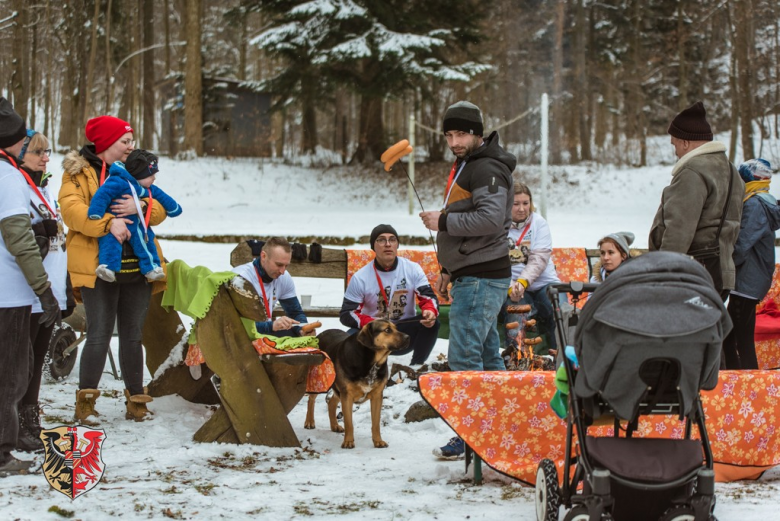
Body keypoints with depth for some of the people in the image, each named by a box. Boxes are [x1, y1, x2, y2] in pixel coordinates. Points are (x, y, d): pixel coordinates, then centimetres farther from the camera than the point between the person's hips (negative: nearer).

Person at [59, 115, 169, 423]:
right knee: (99, 336, -10)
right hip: (98, 267, -5)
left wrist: (141, 206, -13)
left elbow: (160, 210, 9)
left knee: (133, 336, 10)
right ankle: (85, 403, -2)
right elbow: (72, 209, -16)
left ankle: (136, 402, 18)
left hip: (136, 267, 5)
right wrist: (108, 223, -29)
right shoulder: (79, 173, 1)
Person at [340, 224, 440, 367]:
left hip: (405, 336, 2)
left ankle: (416, 367, -11)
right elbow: (346, 314, -11)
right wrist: (371, 323, -30)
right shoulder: (360, 278, -9)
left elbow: (429, 297, -11)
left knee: (432, 321, -26)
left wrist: (430, 312, -36)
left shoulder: (412, 269, -5)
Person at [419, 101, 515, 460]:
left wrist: (443, 221, -18)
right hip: (472, 276, 11)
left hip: (481, 279, -11)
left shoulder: (486, 169, -12)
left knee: (464, 358, -11)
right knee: (487, 356, 13)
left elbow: (491, 218, -26)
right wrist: (449, 270, 25)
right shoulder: (464, 167, 20)